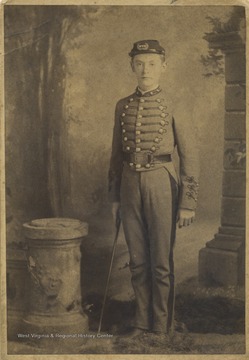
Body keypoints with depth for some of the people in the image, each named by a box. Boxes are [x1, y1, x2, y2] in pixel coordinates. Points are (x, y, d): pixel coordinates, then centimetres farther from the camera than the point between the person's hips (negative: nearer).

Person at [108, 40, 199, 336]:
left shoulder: (175, 109, -4)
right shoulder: (123, 107, 8)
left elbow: (190, 158, -4)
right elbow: (116, 154, 13)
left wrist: (188, 203, -8)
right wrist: (114, 195, 12)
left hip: (161, 185, -4)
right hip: (130, 186, 4)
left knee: (161, 263, 5)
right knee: (137, 261, 12)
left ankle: (162, 328, 21)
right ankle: (142, 322, 28)